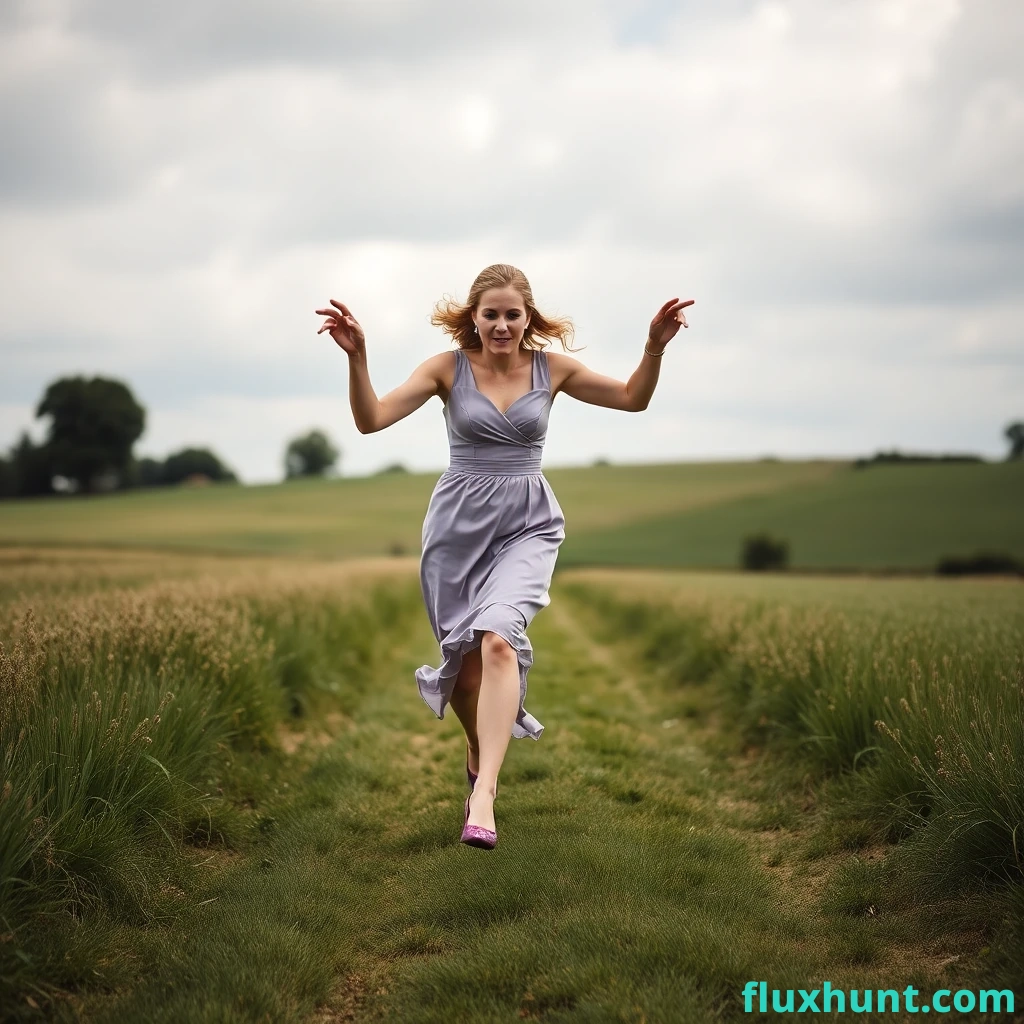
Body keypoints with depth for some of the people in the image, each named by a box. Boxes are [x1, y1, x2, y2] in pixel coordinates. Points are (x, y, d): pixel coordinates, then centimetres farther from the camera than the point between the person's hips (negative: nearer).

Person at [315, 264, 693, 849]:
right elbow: (371, 419, -9)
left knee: (497, 638, -25)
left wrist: (655, 348, -6)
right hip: (460, 521, 1)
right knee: (465, 658, 6)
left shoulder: (553, 367, 3)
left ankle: (484, 796, -30)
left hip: (527, 525, -1)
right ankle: (482, 758, 38)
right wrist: (356, 356, -24)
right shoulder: (448, 367, -2)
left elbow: (633, 399, 12)